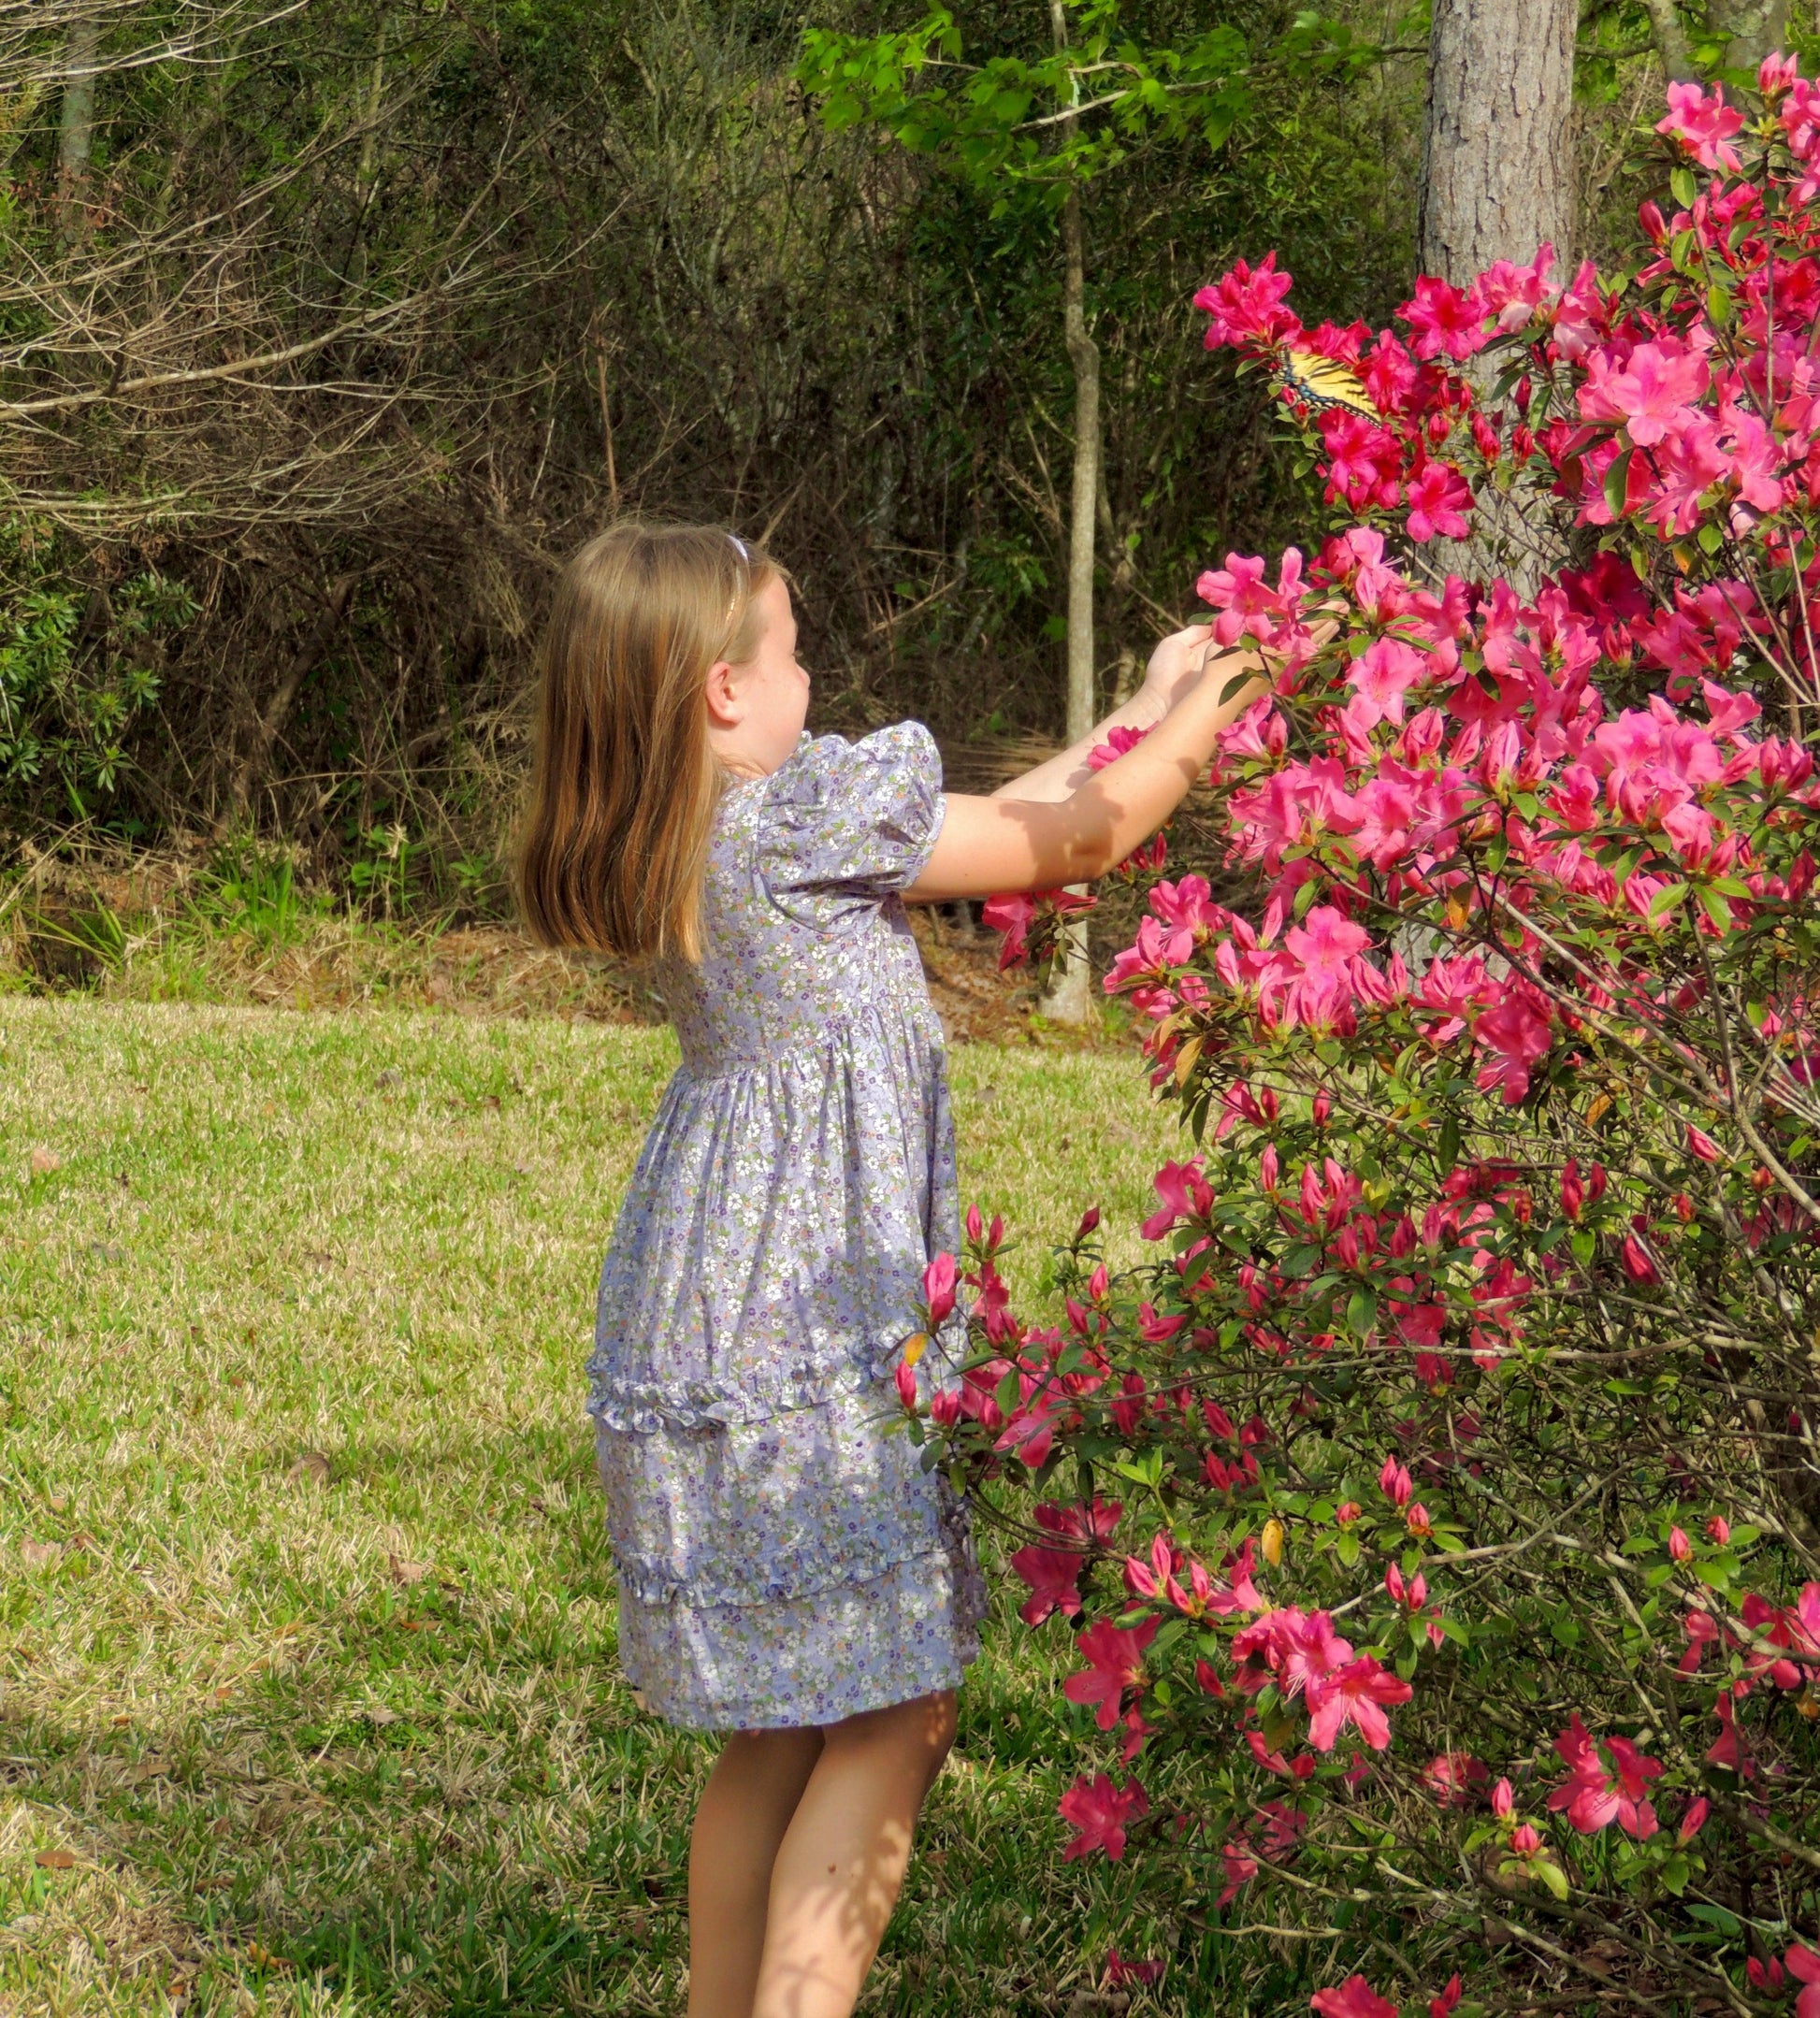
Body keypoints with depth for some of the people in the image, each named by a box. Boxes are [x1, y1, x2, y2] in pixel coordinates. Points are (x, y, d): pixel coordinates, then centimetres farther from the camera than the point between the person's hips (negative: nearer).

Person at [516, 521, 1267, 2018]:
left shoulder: (677, 845, 11)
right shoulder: (811, 814, -14)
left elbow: (971, 830, 21)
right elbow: (1072, 846, -1)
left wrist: (1132, 722, 26)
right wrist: (1195, 727, 15)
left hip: (707, 1341, 9)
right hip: (814, 1346, -9)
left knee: (781, 1724, 16)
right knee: (895, 1715, -2)